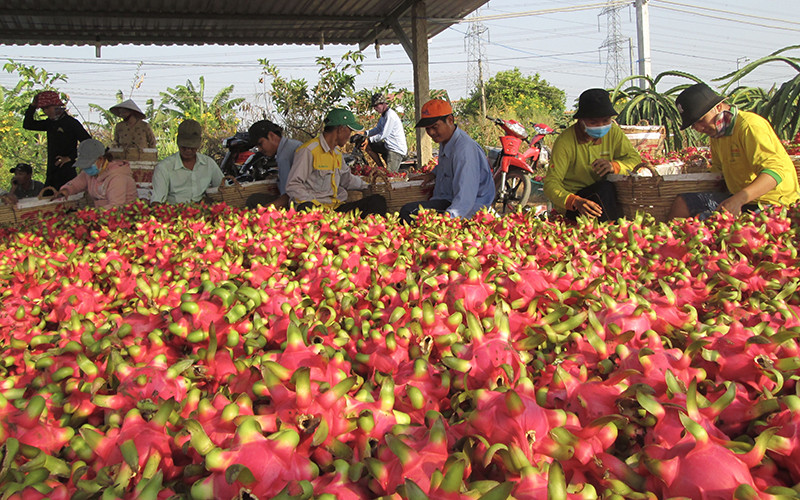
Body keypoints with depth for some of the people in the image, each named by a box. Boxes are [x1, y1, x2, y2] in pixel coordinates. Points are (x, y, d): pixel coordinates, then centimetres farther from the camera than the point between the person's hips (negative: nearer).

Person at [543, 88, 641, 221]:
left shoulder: (613, 131, 0)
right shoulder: (565, 142, -18)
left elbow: (635, 158, 1)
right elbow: (550, 183, -21)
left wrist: (613, 166, -23)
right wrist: (576, 202, -41)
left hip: (602, 195, 6)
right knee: (604, 188, -32)